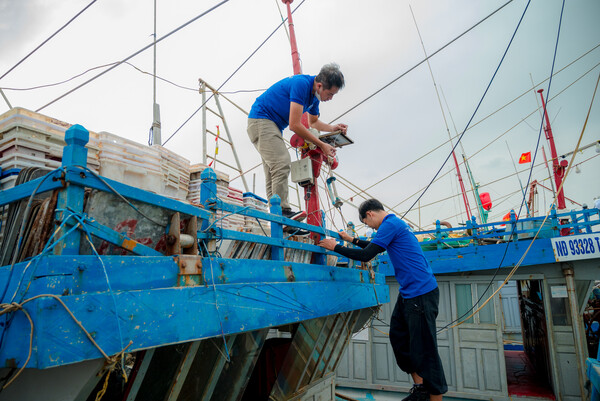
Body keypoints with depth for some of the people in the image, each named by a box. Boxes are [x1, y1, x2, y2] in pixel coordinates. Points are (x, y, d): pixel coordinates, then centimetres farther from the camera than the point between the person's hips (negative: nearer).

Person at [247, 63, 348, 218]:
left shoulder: (314, 95, 6)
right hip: (260, 119, -10)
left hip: (273, 125, 10)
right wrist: (321, 145, -20)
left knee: (274, 172, 6)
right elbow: (294, 125, -25)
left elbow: (314, 122, 25)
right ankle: (282, 210, -22)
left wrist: (333, 128, 6)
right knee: (282, 164, -22)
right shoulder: (302, 84, -23)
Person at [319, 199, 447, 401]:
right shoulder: (395, 223, 16)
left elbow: (366, 256, -18)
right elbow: (375, 247, 32)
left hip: (421, 293, -10)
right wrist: (352, 239, 28)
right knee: (398, 337, 15)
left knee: (424, 348, -2)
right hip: (409, 293, 10)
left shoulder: (390, 224, -15)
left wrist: (335, 246, -9)